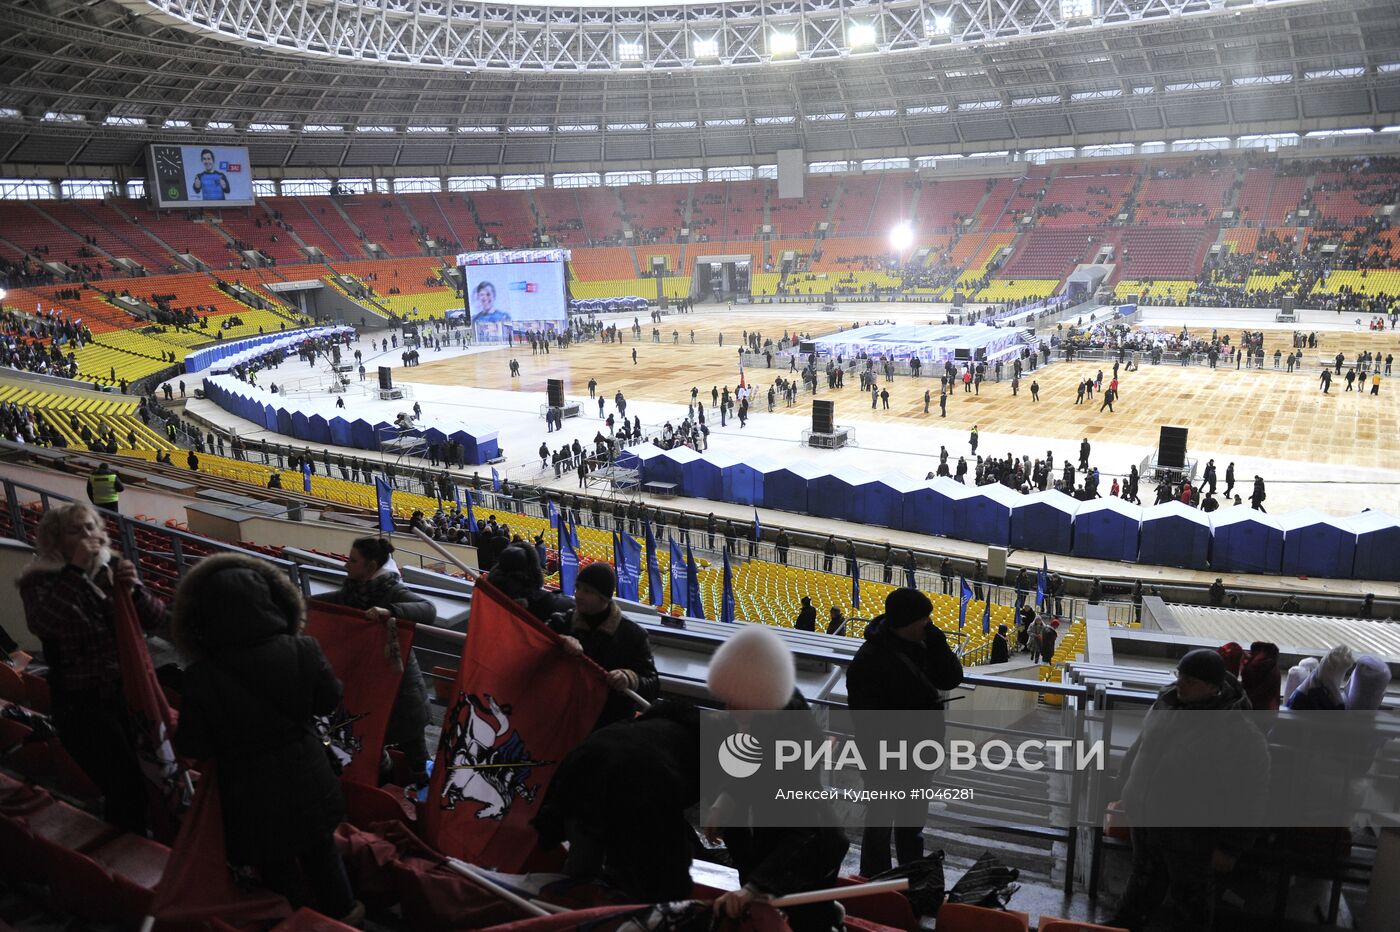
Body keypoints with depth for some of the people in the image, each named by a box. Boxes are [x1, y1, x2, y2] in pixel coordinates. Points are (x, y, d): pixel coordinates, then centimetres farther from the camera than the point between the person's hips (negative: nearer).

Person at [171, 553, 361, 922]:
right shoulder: (303, 650, -20)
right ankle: (341, 910, 46)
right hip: (306, 778, 3)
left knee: (277, 867, 21)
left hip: (253, 793, -2)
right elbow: (329, 701, -4)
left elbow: (193, 748, -13)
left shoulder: (201, 676, -24)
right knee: (319, 848, 27)